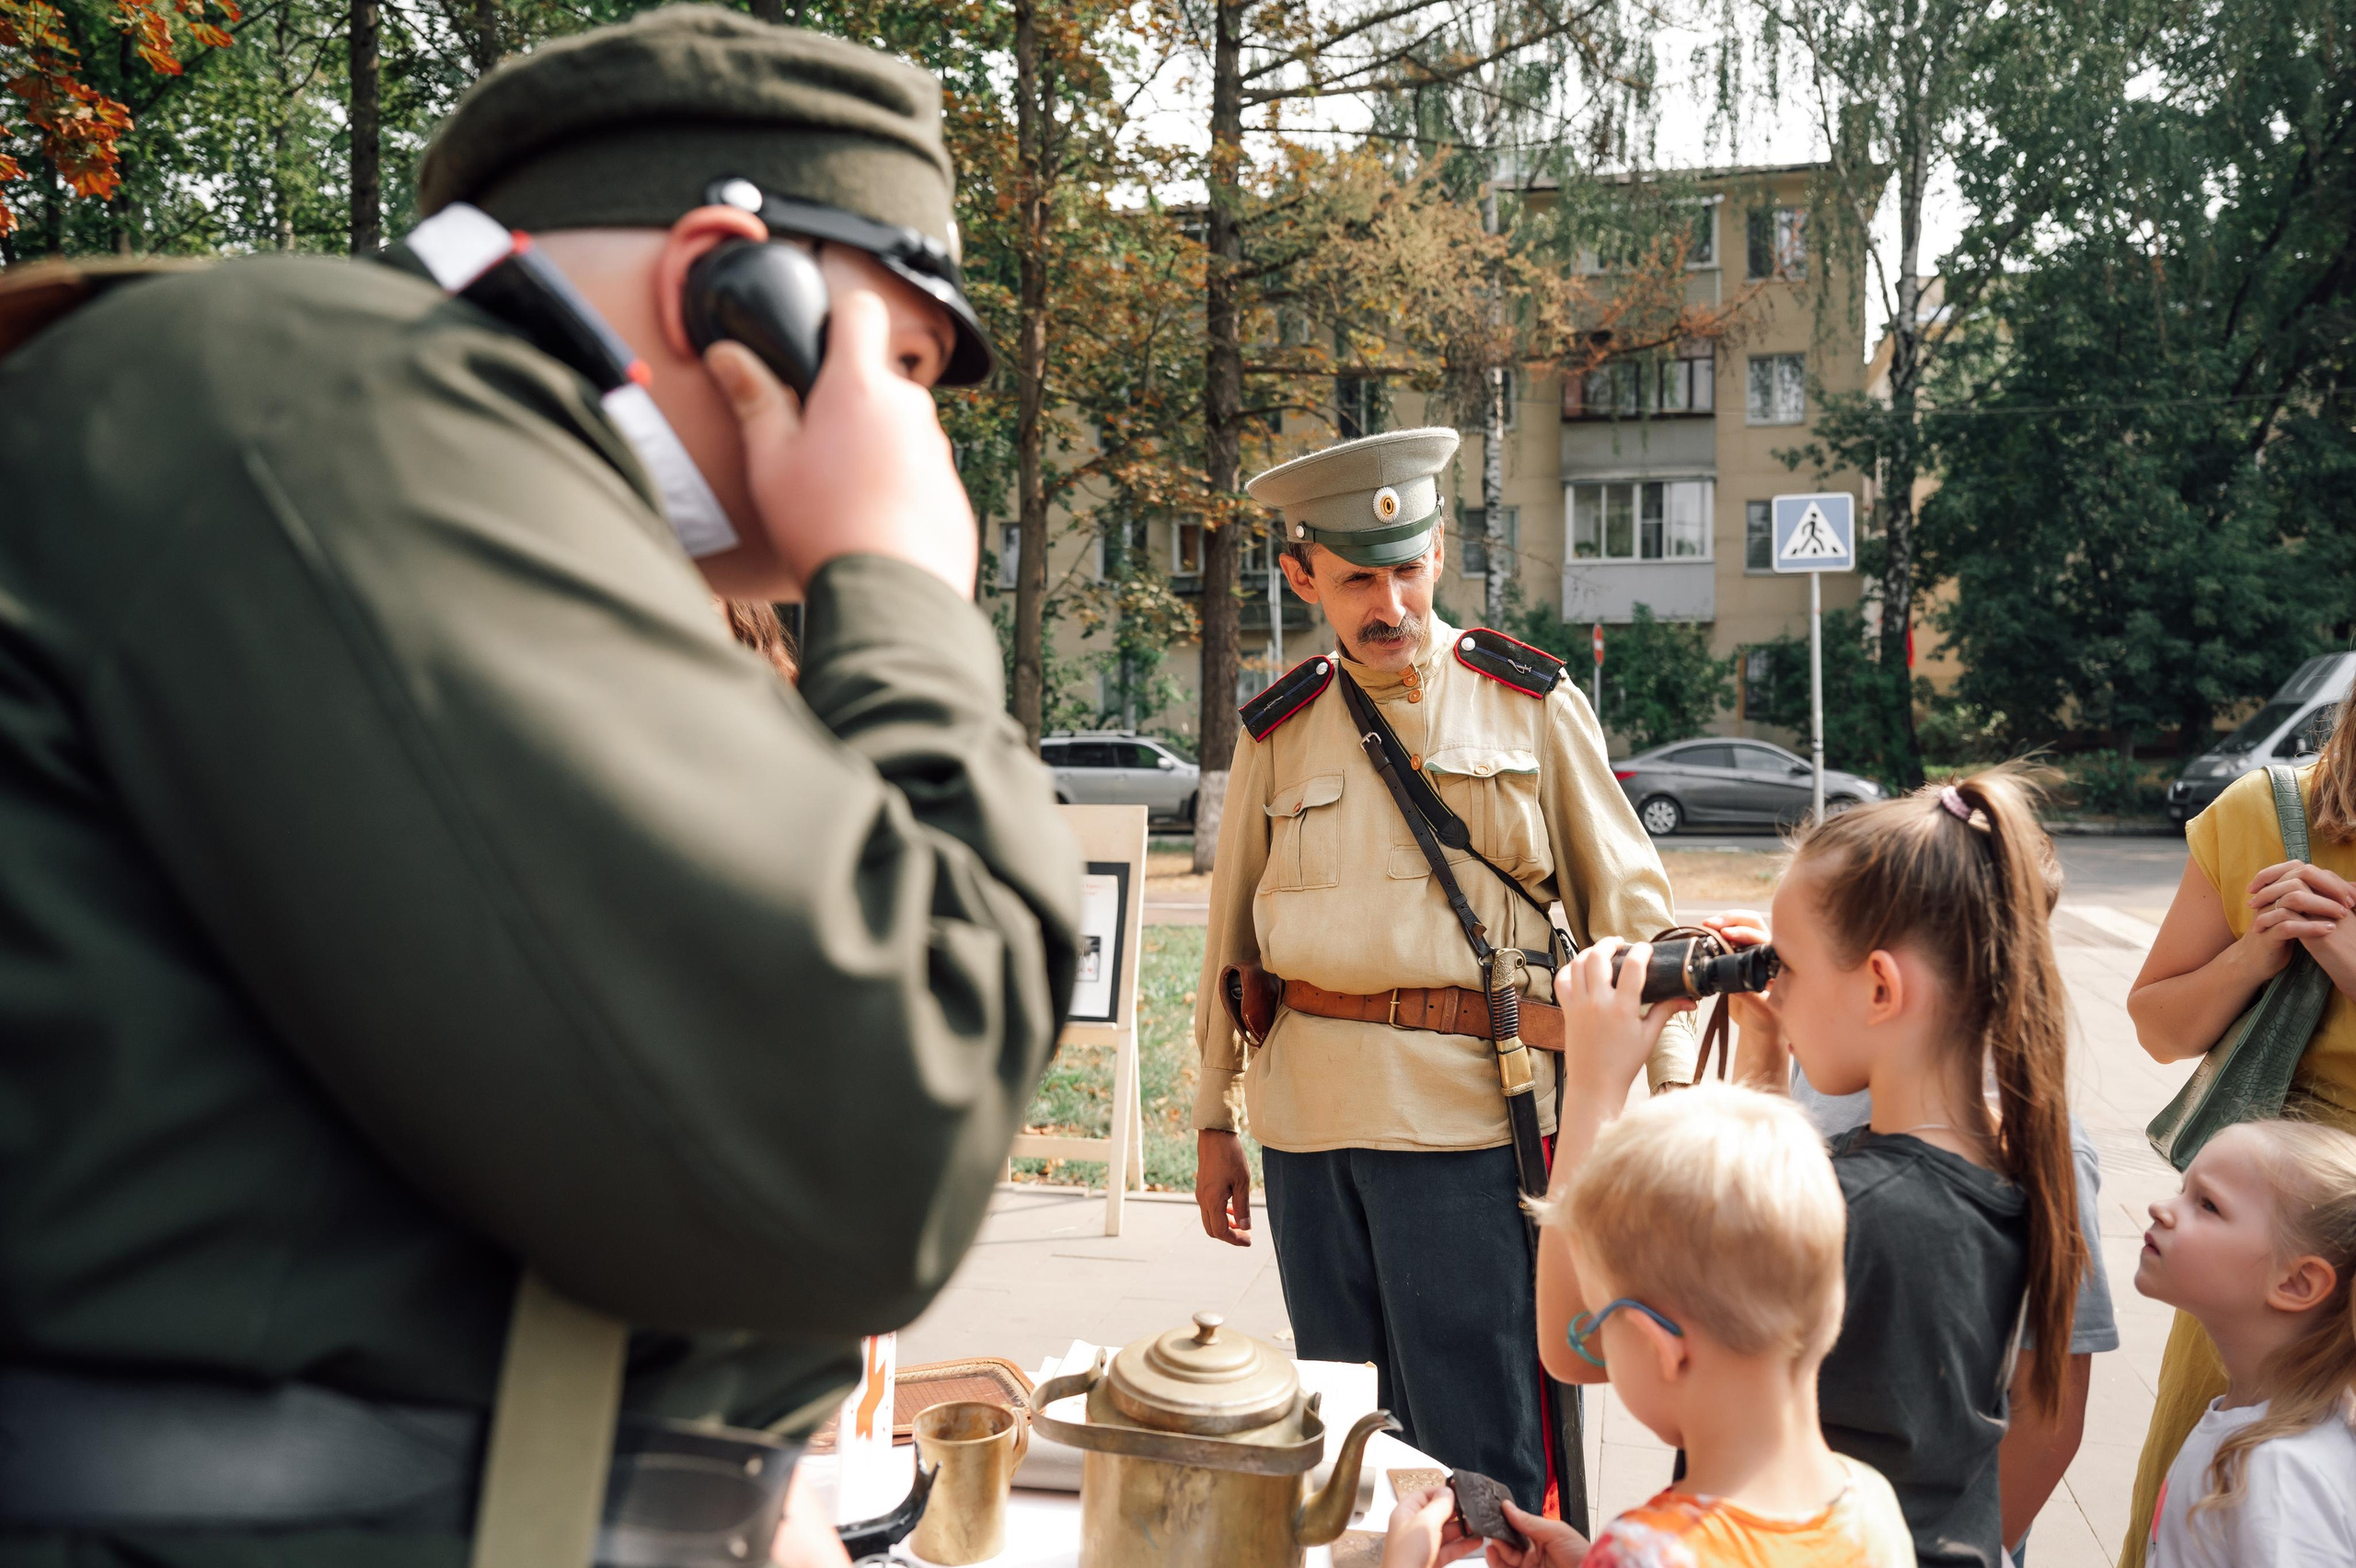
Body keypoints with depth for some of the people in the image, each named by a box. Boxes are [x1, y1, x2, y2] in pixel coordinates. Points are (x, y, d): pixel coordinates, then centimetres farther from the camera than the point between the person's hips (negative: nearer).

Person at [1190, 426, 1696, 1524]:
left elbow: (1624, 902, 4)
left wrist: (1667, 1084, -1)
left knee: (1483, 1440, -1)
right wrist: (1214, 1120, 14)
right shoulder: (1277, 732, 9)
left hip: (1471, 1113, -3)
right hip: (1307, 1120, 3)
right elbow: (1231, 933, 14)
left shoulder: (1530, 702, 2)